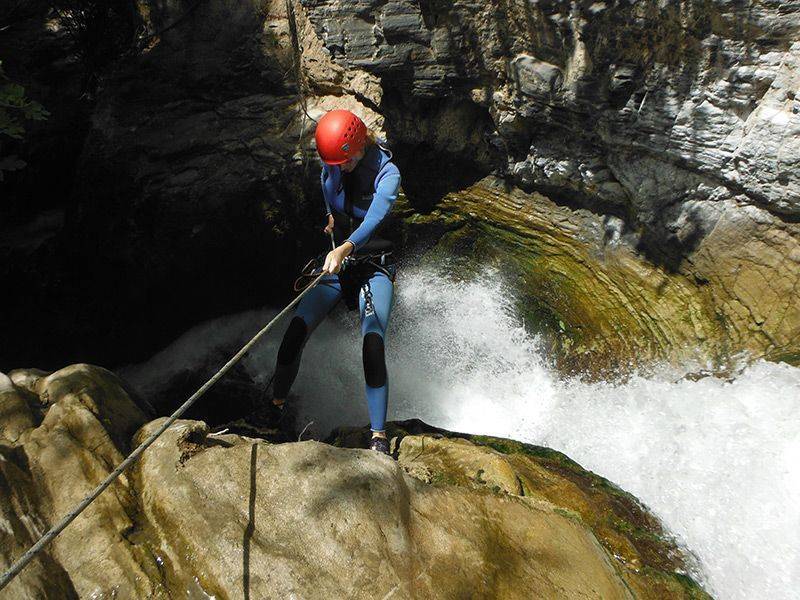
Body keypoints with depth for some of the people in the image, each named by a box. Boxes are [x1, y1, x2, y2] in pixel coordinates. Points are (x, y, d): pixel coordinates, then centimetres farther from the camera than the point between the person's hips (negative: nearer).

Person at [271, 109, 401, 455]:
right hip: (337, 261, 4)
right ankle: (275, 406, 2)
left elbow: (376, 216, -35)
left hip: (374, 267, -4)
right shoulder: (332, 166, 0)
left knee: (372, 344, -25)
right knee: (295, 332, -16)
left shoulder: (386, 173, -17)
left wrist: (345, 248, -50)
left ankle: (379, 436, -18)